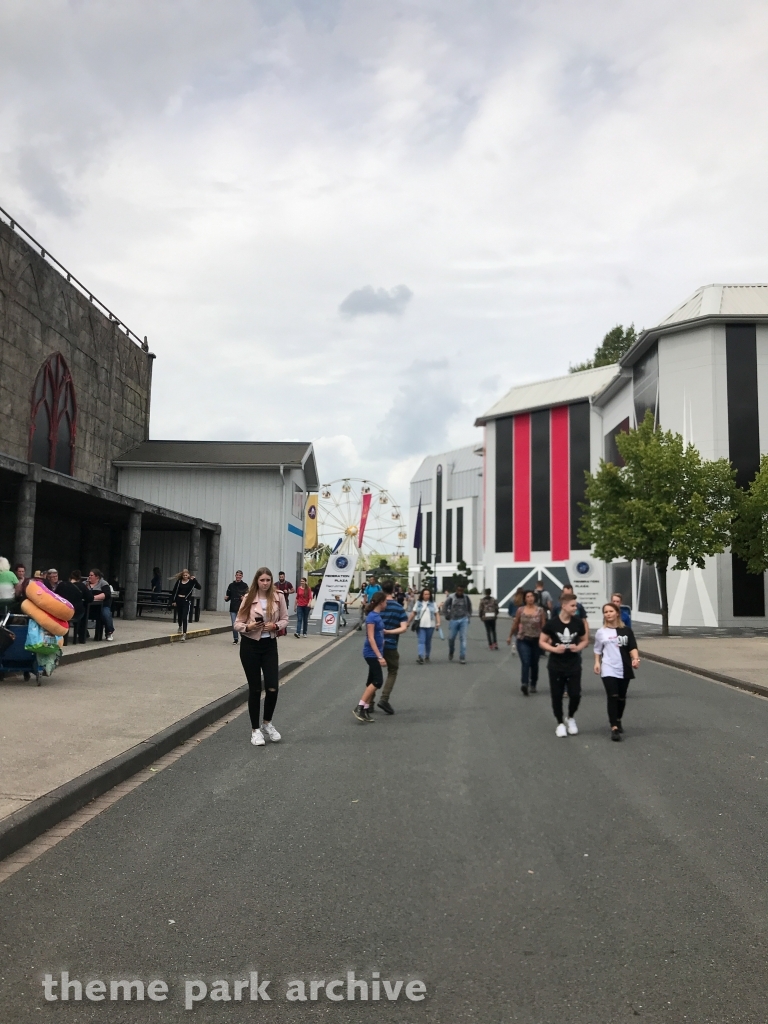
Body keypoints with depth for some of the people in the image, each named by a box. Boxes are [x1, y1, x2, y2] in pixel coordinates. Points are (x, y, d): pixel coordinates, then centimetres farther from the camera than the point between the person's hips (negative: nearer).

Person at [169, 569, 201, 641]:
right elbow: (174, 591, 5)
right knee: (179, 616, 21)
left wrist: (194, 580, -21)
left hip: (186, 601, -3)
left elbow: (199, 588, -13)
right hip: (178, 600, 3)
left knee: (184, 617, -13)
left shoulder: (191, 582, -4)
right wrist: (173, 601, 2)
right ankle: (180, 627, 51)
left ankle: (184, 634, -16)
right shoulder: (179, 581, 1)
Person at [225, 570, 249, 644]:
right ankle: (235, 639, 15)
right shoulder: (231, 585, 10)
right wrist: (226, 598, -7)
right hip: (233, 608, 3)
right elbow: (228, 596, 15)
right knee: (234, 625, 3)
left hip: (241, 608, -3)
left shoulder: (244, 585, 0)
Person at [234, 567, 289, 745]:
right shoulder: (248, 598, -7)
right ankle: (255, 729, 17)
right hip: (250, 646, -2)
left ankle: (267, 723, 23)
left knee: (272, 688, -3)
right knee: (255, 689, 4)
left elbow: (285, 619, 4)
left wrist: (276, 626, -16)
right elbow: (237, 623, -3)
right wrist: (248, 627, -23)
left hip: (270, 645, 2)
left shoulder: (278, 596, -3)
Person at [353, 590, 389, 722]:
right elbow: (371, 638, -21)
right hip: (372, 654, -9)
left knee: (372, 681, 10)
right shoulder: (372, 617, -17)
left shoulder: (377, 615, 9)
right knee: (378, 681, -11)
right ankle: (359, 707, -8)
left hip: (375, 654, 9)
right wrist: (379, 656, -24)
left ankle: (365, 710, 15)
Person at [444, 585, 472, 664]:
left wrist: (468, 616, 9)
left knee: (463, 638, -6)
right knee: (451, 638, 5)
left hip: (464, 620, 0)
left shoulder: (466, 597, 1)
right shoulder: (451, 597, -5)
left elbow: (469, 607, 15)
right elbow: (445, 607, 6)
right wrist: (448, 616, 3)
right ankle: (451, 652, 34)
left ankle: (462, 658, -5)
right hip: (454, 620, 0)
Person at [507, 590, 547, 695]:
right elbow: (515, 624, 10)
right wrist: (510, 636, 16)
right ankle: (524, 684, -26)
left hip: (536, 640, 1)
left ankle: (533, 685, 29)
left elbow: (543, 626, -2)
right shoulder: (520, 610, -1)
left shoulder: (540, 610, -3)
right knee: (525, 663, -15)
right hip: (523, 640, -1)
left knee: (534, 664, 13)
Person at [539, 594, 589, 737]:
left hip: (574, 666, 1)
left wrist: (578, 648, -11)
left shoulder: (578, 622, -4)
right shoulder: (552, 623, -11)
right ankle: (560, 723, 23)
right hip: (556, 666, -1)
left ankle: (571, 718, 26)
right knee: (557, 695, 5)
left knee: (575, 695, -2)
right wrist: (554, 649, -21)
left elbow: (584, 640, 9)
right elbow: (542, 642, -4)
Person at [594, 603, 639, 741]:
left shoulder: (626, 631, 3)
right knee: (612, 697, -13)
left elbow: (632, 647, -1)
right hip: (608, 670, -2)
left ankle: (618, 721, 36)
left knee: (622, 697, 14)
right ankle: (614, 727, -15)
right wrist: (597, 663, -2)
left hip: (624, 669, 2)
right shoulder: (601, 632, 2)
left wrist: (636, 659, -18)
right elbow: (598, 650, 10)